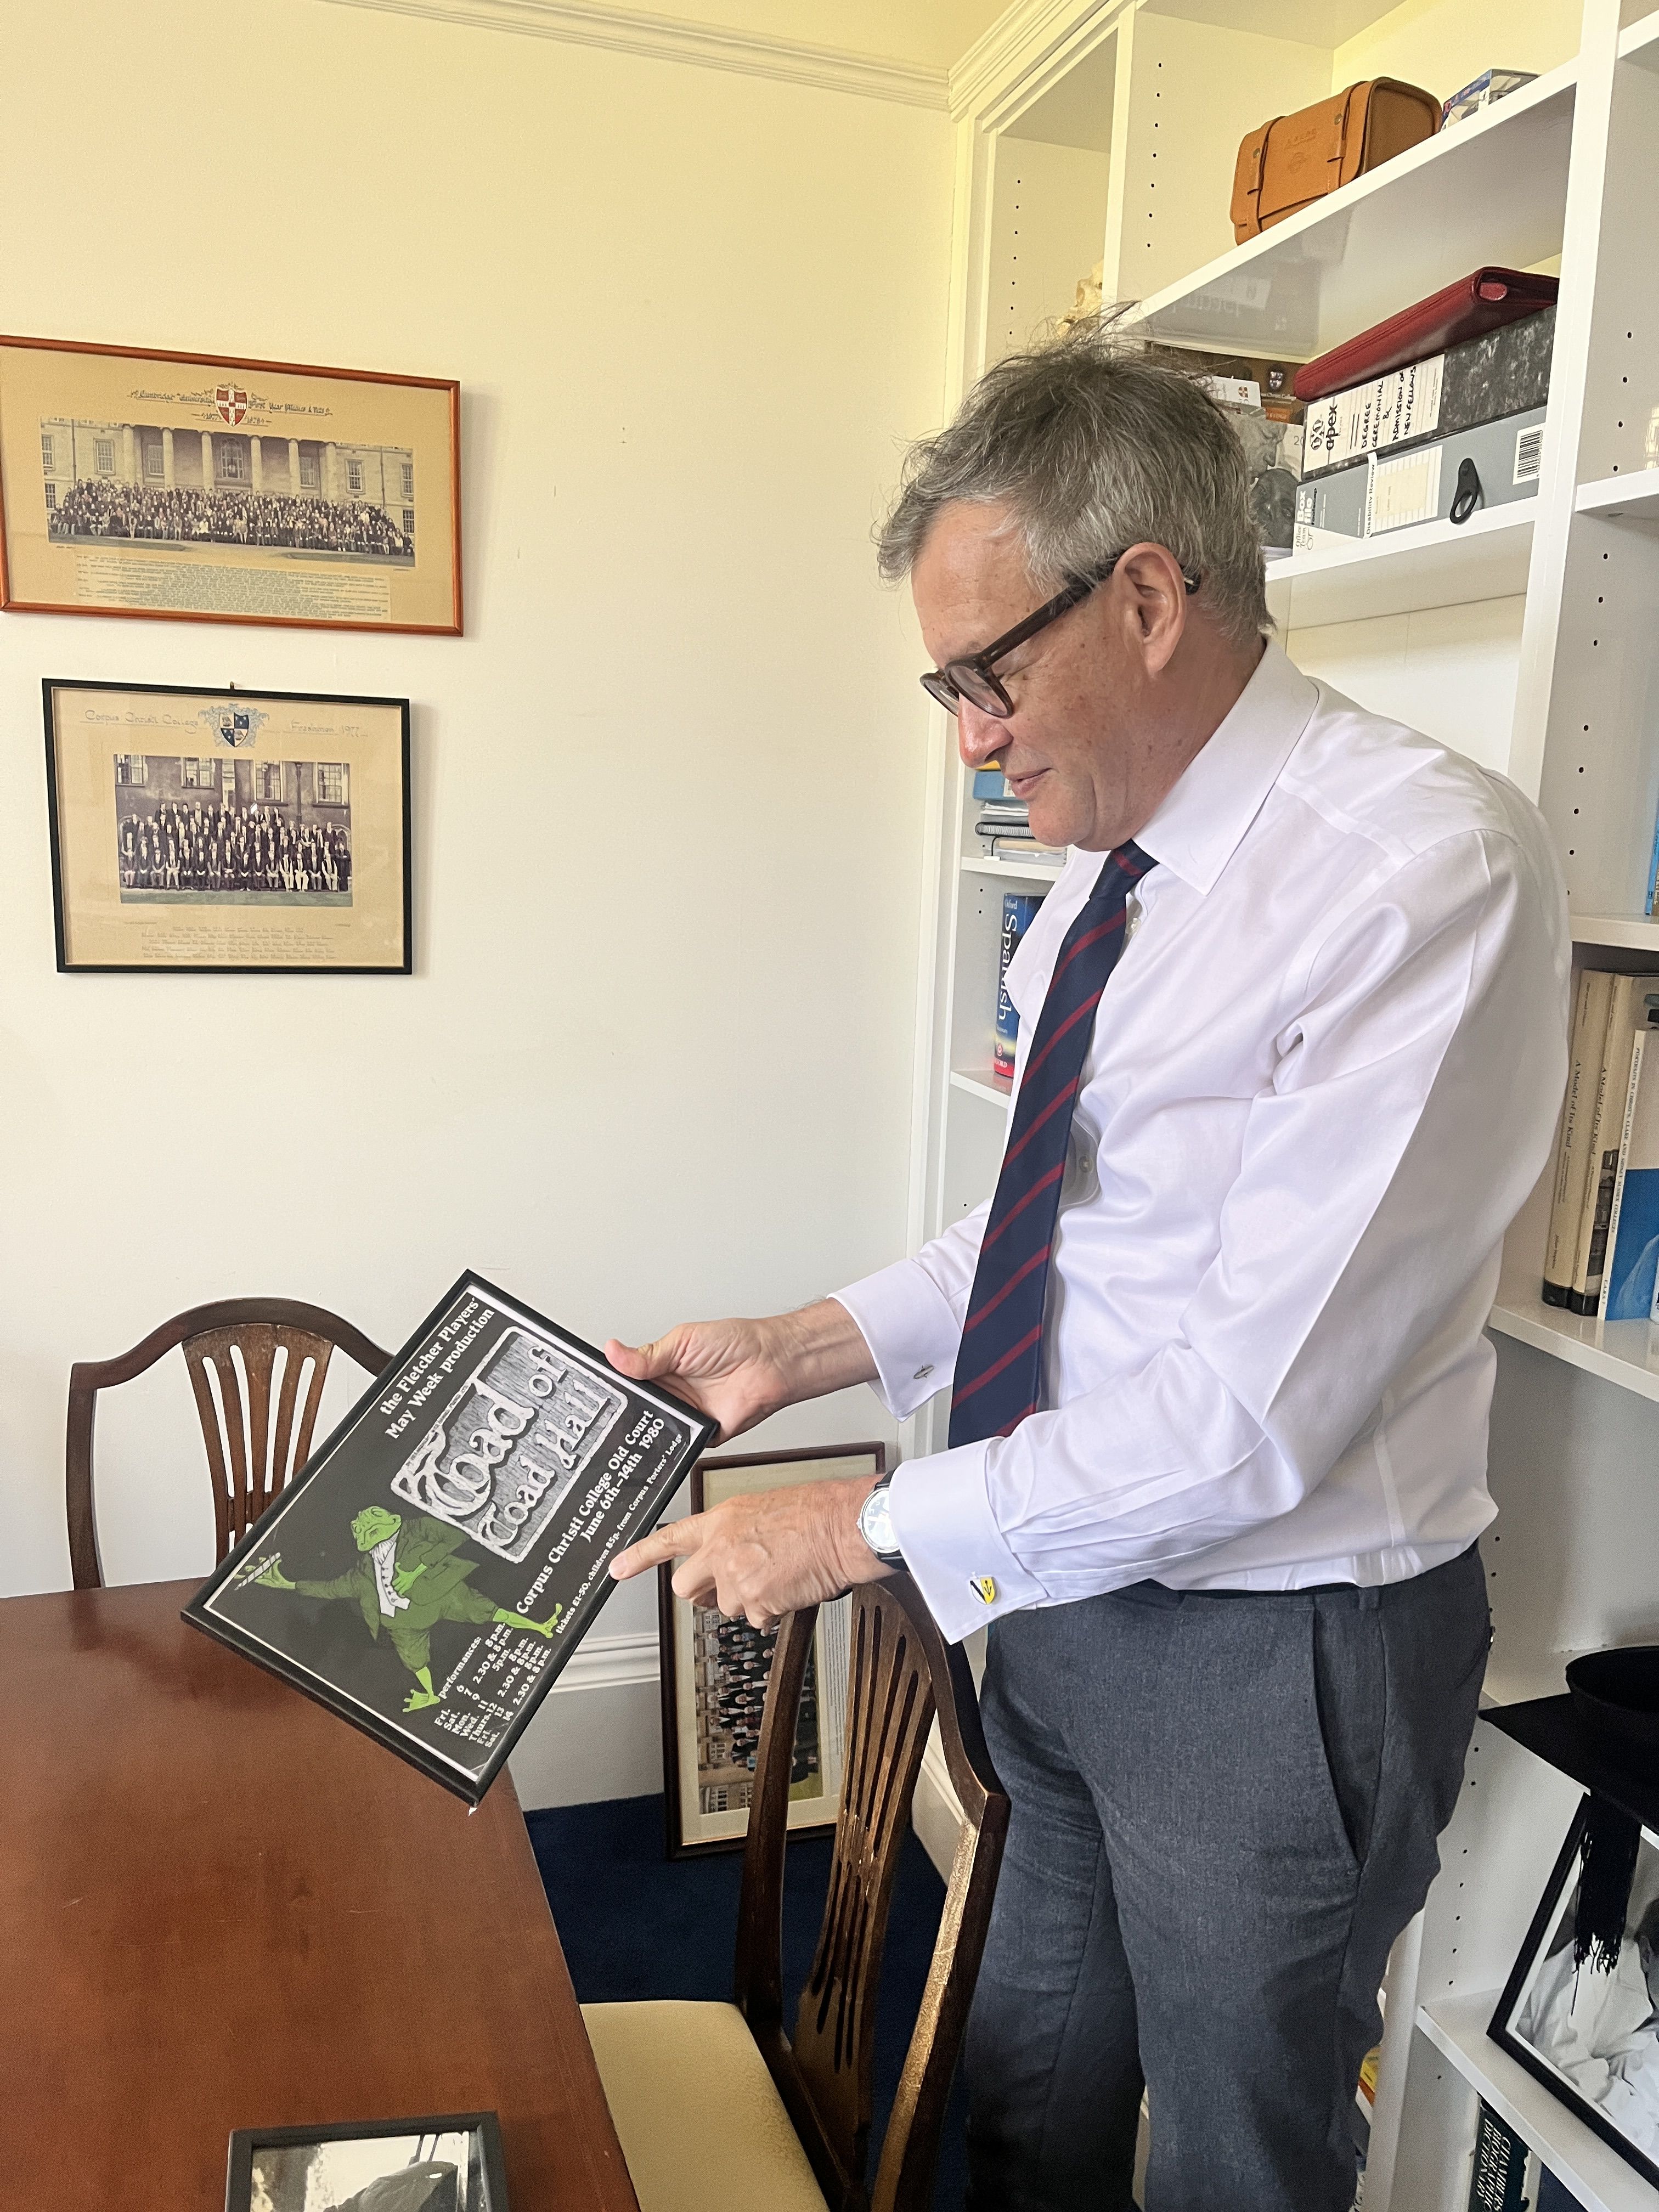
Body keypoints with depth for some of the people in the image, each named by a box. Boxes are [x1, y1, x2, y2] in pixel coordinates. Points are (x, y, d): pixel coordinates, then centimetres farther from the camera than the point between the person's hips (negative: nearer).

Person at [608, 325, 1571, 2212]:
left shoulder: (1426, 870, -25)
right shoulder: (1104, 871, 3)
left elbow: (1250, 1413, -28)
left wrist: (865, 1527, -20)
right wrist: (802, 1349, 2)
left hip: (1275, 1650, -7)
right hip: (1065, 1599, 7)